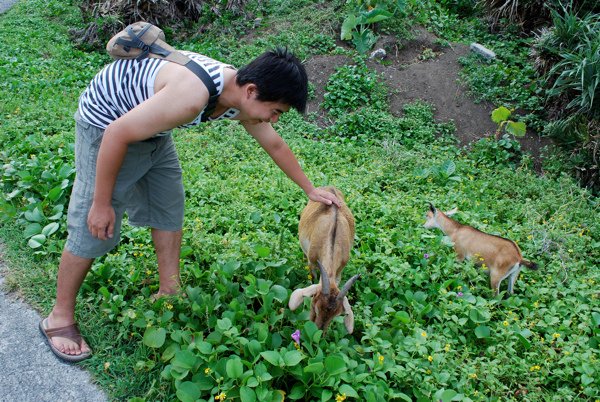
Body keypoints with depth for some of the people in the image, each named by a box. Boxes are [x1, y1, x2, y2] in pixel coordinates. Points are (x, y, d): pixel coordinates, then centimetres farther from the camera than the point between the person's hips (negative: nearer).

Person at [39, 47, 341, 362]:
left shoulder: (244, 100, -11)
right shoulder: (192, 96, -39)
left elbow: (275, 146, 7)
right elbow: (117, 135, -32)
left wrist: (310, 190, 16)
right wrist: (101, 203, -23)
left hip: (152, 131, 9)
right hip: (106, 123, -8)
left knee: (169, 210, 13)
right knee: (94, 229, -5)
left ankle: (169, 293, 30)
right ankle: (60, 318, 14)